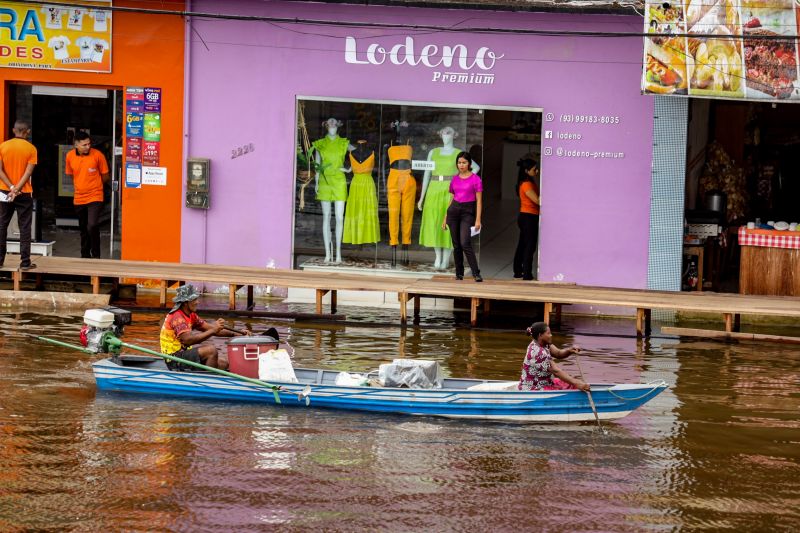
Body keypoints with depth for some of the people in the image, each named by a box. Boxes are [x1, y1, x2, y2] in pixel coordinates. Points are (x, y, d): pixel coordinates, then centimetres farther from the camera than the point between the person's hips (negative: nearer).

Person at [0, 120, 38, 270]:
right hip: (24, 193, -2)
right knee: (25, 228, 2)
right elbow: (28, 172, -12)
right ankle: (25, 262, -1)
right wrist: (17, 189, -13)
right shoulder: (31, 148, -6)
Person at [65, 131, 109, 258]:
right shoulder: (70, 156, 0)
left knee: (92, 226, -20)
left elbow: (105, 176, 0)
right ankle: (85, 255, 27)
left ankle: (95, 255, -5)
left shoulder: (97, 155, -11)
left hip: (95, 197, -4)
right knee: (83, 229, 14)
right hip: (79, 199, 4)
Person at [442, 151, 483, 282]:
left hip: (468, 212, -5)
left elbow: (479, 201, -5)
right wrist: (445, 217, 16)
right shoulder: (455, 179, 10)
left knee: (465, 243, -18)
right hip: (454, 211, 5)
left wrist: (478, 220, -12)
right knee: (456, 245, 5)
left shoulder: (475, 179, -4)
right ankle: (459, 273, 14)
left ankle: (476, 273, -15)